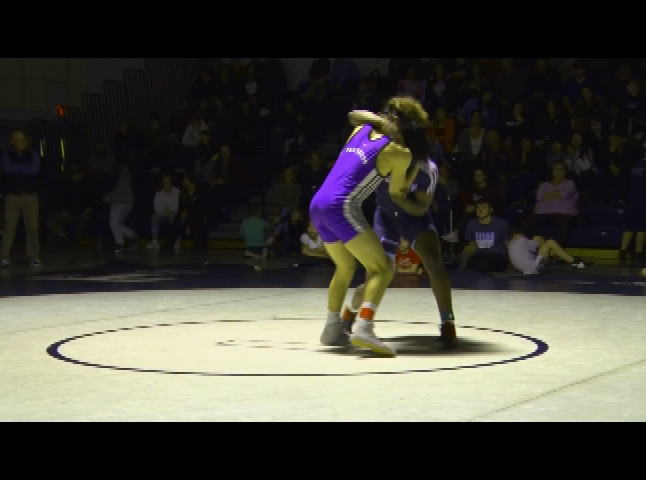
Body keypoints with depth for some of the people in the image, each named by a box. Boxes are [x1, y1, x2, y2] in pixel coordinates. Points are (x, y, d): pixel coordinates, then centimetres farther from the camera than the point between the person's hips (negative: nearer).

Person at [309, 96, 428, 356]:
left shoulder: (362, 129, 16)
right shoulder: (400, 153, -2)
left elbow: (355, 115, 41)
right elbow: (396, 192, 12)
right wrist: (416, 165, 23)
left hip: (317, 205, 8)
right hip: (343, 208, -8)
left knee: (345, 268, 27)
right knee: (382, 269, -7)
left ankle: (332, 329, 32)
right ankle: (364, 329, -26)